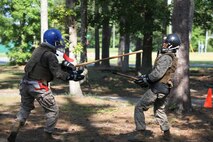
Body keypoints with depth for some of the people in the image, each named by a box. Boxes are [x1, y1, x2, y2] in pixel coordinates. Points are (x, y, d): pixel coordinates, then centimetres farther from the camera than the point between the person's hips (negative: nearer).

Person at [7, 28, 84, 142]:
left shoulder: (37, 50, 11)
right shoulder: (50, 55, -13)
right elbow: (57, 73, -19)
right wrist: (72, 76, -17)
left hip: (25, 84, 8)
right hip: (38, 86, -8)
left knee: (25, 108, 23)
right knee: (53, 111, 8)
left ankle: (14, 131, 12)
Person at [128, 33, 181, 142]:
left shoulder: (166, 57, -19)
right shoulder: (172, 58, 12)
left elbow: (157, 73, -25)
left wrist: (145, 79, -10)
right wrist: (146, 77, 11)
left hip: (157, 88, -10)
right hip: (164, 88, 10)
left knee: (139, 107, -4)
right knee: (159, 111, 23)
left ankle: (140, 133, -5)